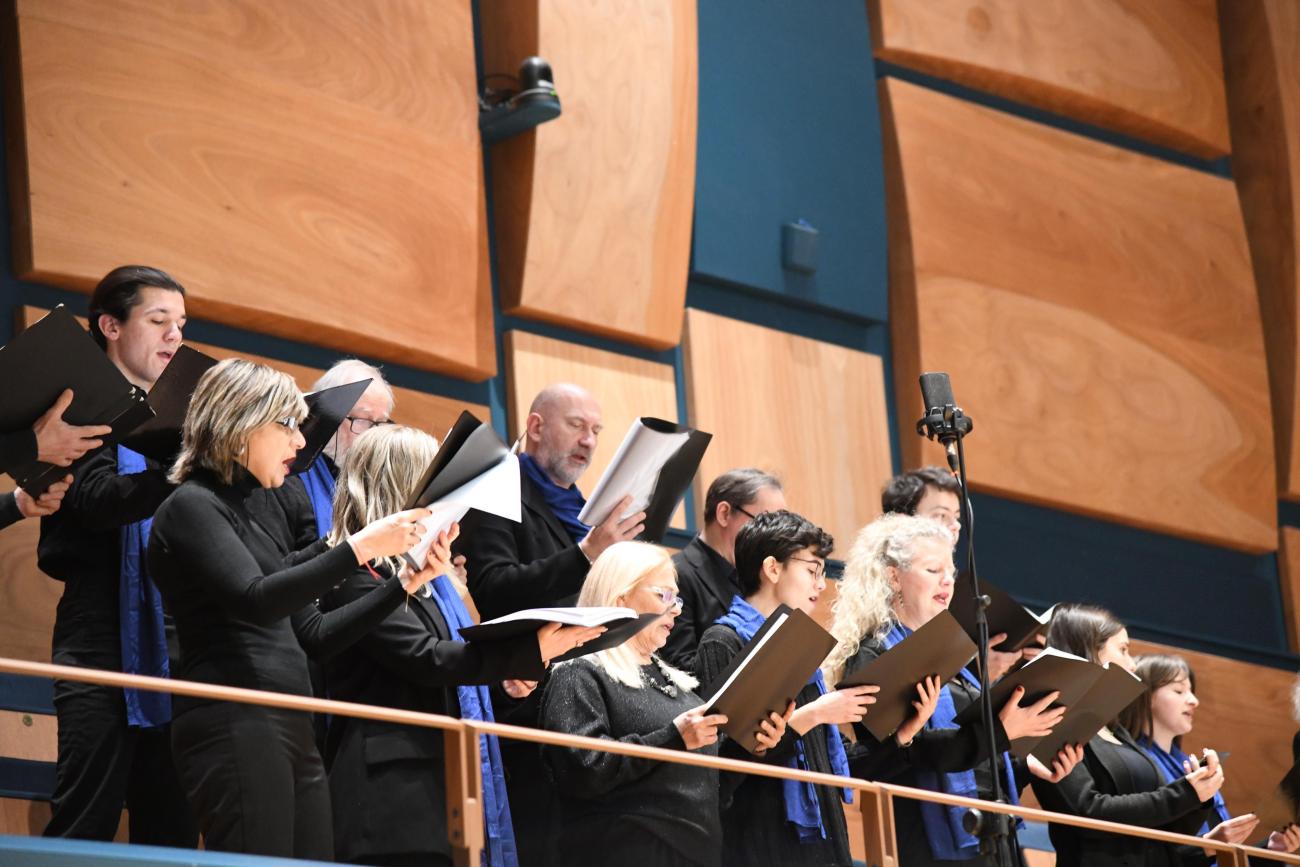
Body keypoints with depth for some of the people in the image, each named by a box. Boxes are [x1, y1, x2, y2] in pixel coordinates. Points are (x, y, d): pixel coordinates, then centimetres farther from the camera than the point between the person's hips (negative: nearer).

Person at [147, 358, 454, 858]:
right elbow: (256, 601, -19)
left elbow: (317, 634, 21)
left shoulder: (244, 515, 23)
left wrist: (406, 582, 13)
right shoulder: (191, 506, -2)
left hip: (289, 733, 9)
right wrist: (360, 547, -18)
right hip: (235, 729, -9)